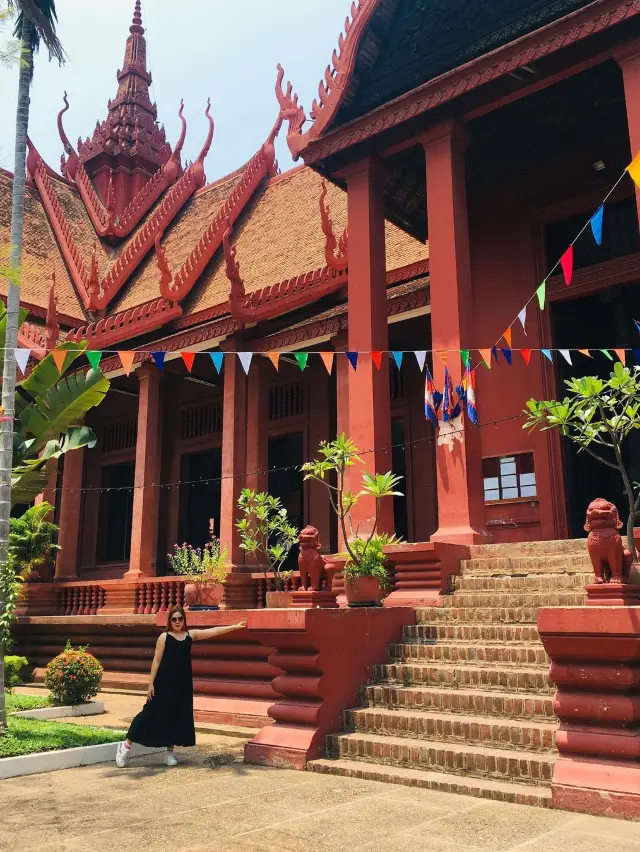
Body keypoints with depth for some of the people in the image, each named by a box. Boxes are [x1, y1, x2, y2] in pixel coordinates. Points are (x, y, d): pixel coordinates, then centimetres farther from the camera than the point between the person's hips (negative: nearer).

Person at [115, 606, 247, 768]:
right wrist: (151, 683, -10)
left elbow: (213, 631, 1)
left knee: (178, 716, 7)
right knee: (153, 713, -2)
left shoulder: (191, 635, 5)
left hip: (183, 684, 4)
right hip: (164, 682, -4)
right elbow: (156, 660, -6)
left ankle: (169, 751, 20)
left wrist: (234, 627, -4)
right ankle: (126, 745, 10)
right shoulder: (164, 637, -5)